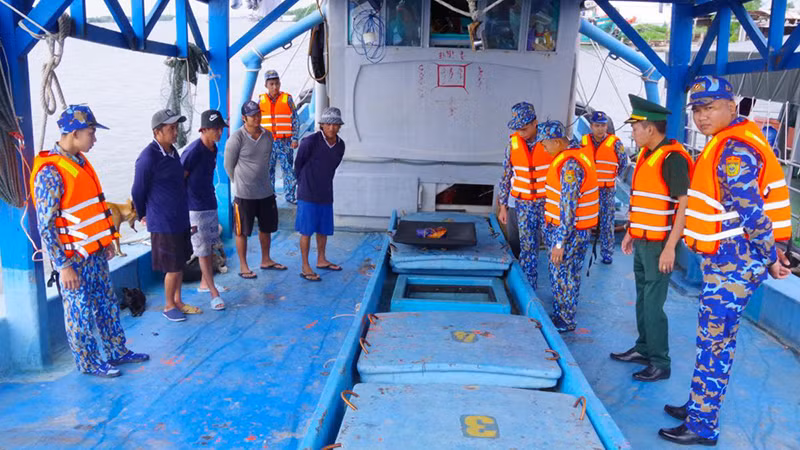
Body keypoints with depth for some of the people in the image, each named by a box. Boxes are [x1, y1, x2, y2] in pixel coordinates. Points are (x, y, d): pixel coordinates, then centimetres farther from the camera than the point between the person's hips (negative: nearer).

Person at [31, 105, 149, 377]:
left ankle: (117, 352, 30)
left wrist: (106, 241, 19)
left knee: (107, 304, 17)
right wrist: (63, 267, -20)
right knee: (80, 312, 6)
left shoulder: (79, 160, 7)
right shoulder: (50, 172, -20)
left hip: (94, 253, 9)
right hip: (74, 260, -8)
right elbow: (46, 227, -20)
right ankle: (88, 363, 21)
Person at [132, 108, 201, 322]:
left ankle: (178, 301, 32)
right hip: (164, 223, -8)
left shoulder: (172, 151, 7)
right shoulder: (148, 158, -19)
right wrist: (143, 216, 3)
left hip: (181, 218, 8)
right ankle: (169, 306, 21)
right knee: (173, 268, 3)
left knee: (181, 263, 17)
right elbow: (137, 191, -10)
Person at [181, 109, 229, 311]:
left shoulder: (213, 148, 5)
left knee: (210, 247, 18)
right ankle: (214, 294, 2)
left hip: (210, 205, 8)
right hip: (196, 209, -8)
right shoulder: (193, 151, -20)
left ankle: (205, 283, 33)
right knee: (203, 251, -2)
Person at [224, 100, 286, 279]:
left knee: (266, 228, 17)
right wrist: (241, 184, 5)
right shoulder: (237, 137, -14)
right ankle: (243, 267, 18)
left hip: (266, 192, 6)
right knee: (242, 232, 5)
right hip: (244, 195, -6)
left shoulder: (267, 136, 3)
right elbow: (229, 165, -6)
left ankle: (266, 261, 34)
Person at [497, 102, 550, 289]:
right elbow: (506, 176, 5)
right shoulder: (513, 144, -3)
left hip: (548, 202, -2)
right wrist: (503, 206, 6)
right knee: (527, 246, 7)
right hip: (524, 204, 2)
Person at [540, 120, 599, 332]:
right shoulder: (574, 154, 10)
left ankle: (566, 321, 15)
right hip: (558, 225, 10)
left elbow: (568, 207, -26)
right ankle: (559, 314, 30)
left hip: (569, 230, -10)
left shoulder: (570, 165, -24)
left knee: (563, 275, 2)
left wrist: (560, 243, -25)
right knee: (558, 272, 17)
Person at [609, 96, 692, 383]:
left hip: (658, 245, -9)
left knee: (653, 305, -4)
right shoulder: (646, 155, 11)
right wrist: (630, 232, 20)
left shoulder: (673, 158, -16)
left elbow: (684, 206, -18)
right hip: (641, 242, 9)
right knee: (642, 300, 16)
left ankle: (661, 364, 8)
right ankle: (643, 349, 29)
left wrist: (670, 248, -21)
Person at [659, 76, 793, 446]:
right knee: (715, 339, 18)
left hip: (734, 262, -10)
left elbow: (751, 211, -22)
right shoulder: (729, 143, 12)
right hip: (725, 259, 10)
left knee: (713, 342, -1)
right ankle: (699, 406, 32)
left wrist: (771, 258, -13)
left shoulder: (734, 150, -20)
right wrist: (770, 253, 19)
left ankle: (702, 426, 11)